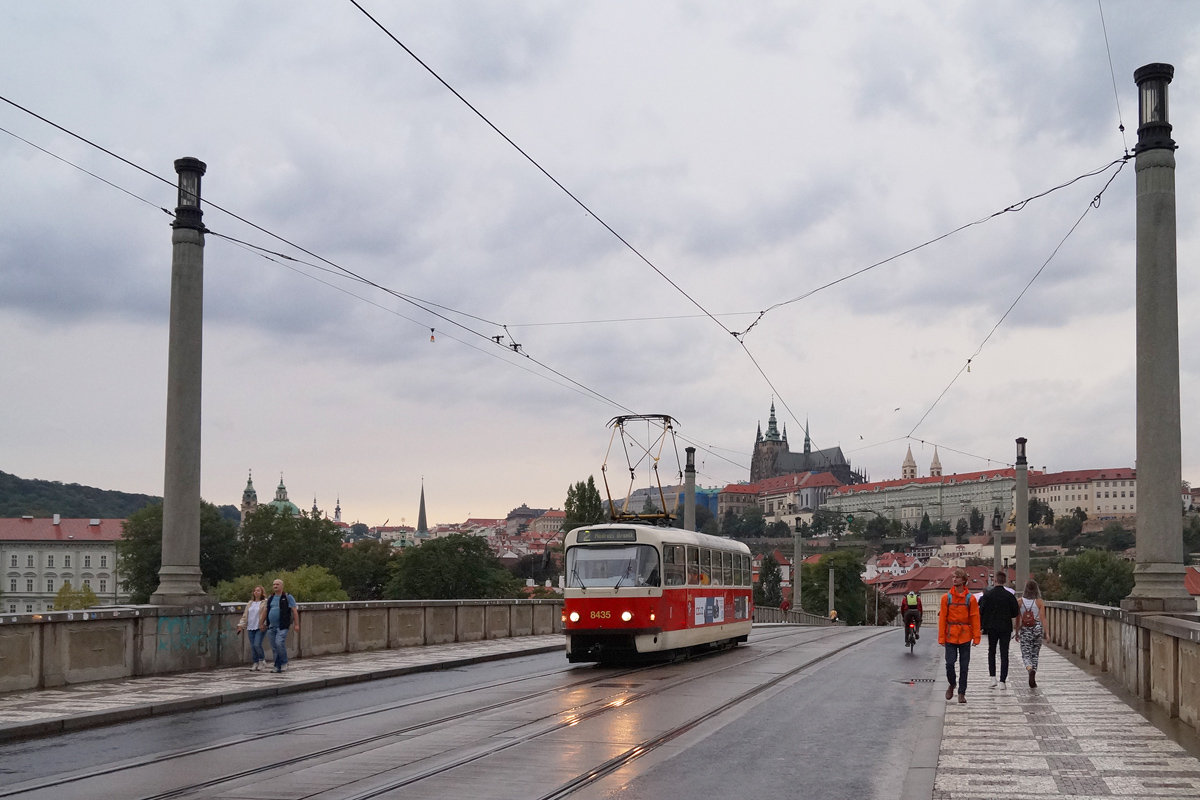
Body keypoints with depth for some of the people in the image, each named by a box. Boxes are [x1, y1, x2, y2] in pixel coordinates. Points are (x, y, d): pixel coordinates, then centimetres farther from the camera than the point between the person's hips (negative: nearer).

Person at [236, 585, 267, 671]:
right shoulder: (250, 603, 18)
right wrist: (241, 625, 12)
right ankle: (255, 663, 11)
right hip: (250, 628, 6)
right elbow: (245, 615, 19)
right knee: (252, 646, 3)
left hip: (260, 628, -6)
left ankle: (262, 660, 6)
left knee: (257, 644, -15)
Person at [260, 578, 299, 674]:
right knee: (274, 648, 5)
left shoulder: (288, 598, -1)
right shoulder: (270, 598, 15)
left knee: (279, 643, -22)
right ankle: (278, 667, 12)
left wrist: (296, 624, -9)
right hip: (271, 627, 6)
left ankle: (284, 662, -5)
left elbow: (295, 611, -3)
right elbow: (265, 611, 22)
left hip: (282, 627, -6)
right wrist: (261, 623, 18)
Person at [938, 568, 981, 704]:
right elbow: (942, 618, 1)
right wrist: (941, 637, -3)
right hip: (950, 636, 0)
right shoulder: (946, 597, 2)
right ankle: (952, 684, 23)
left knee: (964, 666, 4)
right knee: (949, 664, -4)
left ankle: (962, 693, 13)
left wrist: (976, 637, -7)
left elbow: (975, 618, 0)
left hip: (965, 636, 0)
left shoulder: (970, 598, 0)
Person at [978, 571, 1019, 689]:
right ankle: (1003, 681, 0)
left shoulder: (987, 594, -8)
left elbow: (981, 611, -8)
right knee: (1004, 654, 5)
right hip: (1006, 627, 0)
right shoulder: (1010, 595, -7)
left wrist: (982, 626, 7)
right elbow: (1015, 613, -3)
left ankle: (992, 677, 4)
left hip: (991, 627, 0)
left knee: (991, 652, 16)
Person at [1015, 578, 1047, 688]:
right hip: (1037, 629, 1)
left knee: (1026, 654, 1)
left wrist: (1017, 633, 9)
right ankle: (1033, 681, 9)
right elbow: (1042, 618, -7)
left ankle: (1030, 669, -32)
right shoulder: (1039, 602, -3)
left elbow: (1018, 618, 2)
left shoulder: (1020, 601, -2)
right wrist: (1045, 632, -5)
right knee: (1035, 654, 12)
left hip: (1025, 630, -1)